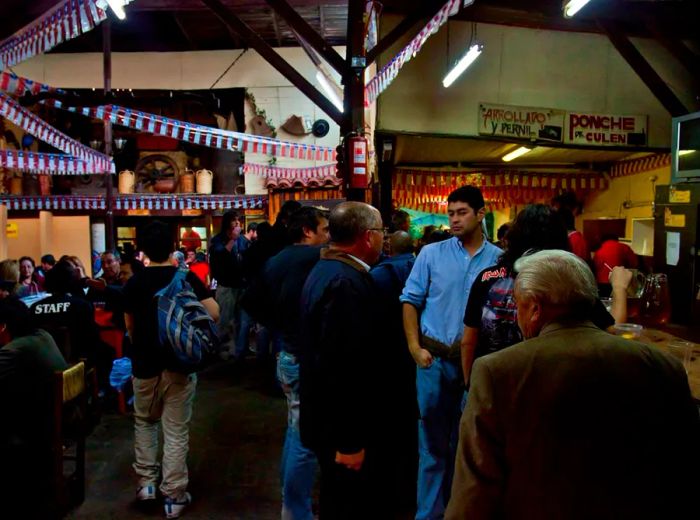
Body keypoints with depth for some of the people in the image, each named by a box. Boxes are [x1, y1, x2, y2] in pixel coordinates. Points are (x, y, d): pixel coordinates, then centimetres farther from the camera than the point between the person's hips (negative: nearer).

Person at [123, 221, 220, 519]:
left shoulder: (134, 282, -3)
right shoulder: (186, 278, -8)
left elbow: (130, 327, 8)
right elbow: (214, 314, -14)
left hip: (145, 365, 2)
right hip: (179, 364, -1)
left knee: (144, 422, 24)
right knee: (176, 431, 6)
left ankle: (146, 482, 25)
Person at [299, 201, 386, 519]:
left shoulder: (326, 270, 8)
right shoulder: (347, 283, -26)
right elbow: (342, 367, -30)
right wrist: (349, 441, -22)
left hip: (328, 418, 10)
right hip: (340, 426, -10)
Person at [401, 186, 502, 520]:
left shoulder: (499, 259, -1)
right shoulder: (431, 254, -2)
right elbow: (410, 301, 0)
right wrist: (414, 347, -8)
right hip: (434, 358, 0)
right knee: (433, 441, 11)